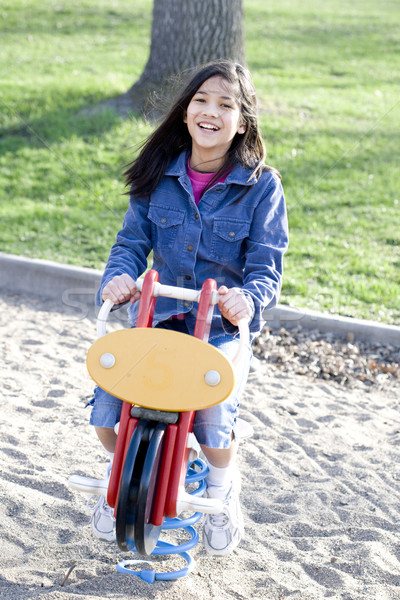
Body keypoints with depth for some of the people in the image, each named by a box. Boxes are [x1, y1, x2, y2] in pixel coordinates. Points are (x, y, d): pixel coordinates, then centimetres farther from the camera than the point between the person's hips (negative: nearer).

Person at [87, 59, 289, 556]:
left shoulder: (261, 186, -6)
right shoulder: (158, 176, 2)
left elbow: (267, 264, -8)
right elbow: (133, 240, 3)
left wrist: (249, 297, -31)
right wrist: (119, 274, -20)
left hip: (223, 327, -3)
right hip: (156, 315, 3)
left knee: (213, 420, -22)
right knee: (107, 406, -13)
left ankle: (222, 494, 17)